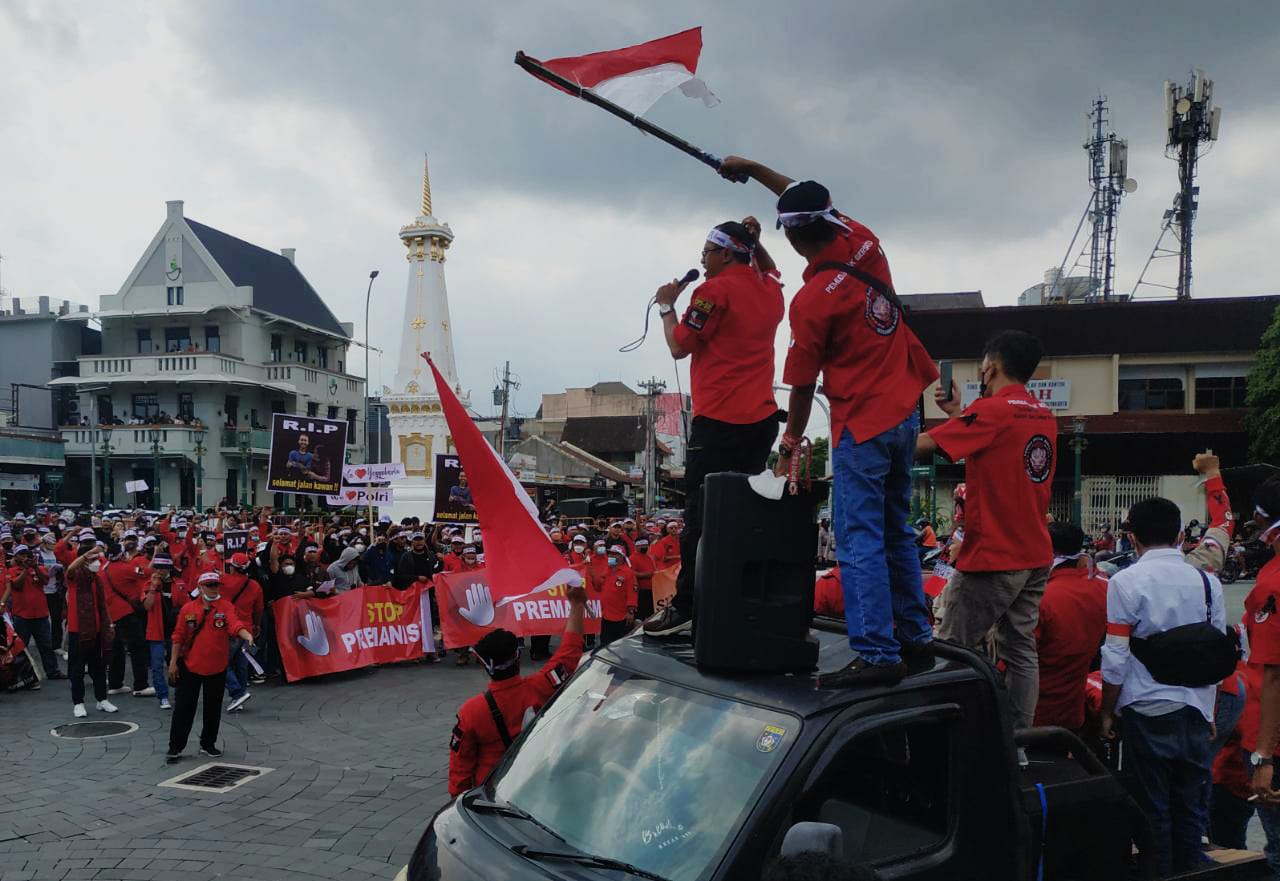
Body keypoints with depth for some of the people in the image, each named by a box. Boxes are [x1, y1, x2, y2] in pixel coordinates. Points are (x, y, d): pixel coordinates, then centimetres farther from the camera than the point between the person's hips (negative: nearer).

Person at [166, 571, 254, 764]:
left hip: (217, 668, 0)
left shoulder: (226, 607, -4)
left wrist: (247, 635, -43)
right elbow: (179, 636, 3)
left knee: (213, 708, 11)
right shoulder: (188, 608, 0)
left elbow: (235, 624, -22)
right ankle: (175, 747, 16)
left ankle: (208, 744, 28)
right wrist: (174, 661, 1)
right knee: (184, 707, 4)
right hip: (190, 666, 0)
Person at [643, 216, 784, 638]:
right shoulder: (770, 290, 12)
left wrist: (667, 306, 9)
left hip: (720, 421, -8)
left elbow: (678, 347, -5)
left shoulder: (715, 291, -10)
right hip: (762, 417, 8)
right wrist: (753, 238, 28)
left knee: (701, 514, -5)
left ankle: (686, 607, -4)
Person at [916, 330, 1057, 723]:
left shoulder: (990, 410, -14)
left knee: (951, 648, 0)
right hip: (1035, 556, 8)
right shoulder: (1045, 416, 11)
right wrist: (959, 413, 21)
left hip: (992, 557, -8)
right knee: (1021, 649, 9)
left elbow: (923, 446, -17)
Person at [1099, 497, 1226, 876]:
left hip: (1146, 710, -4)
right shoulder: (1207, 582, 2)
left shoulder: (1126, 583, -11)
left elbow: (1116, 659, -12)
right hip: (1195, 709, 4)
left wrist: (1107, 712, 0)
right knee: (1191, 805, 14)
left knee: (1152, 808, 7)